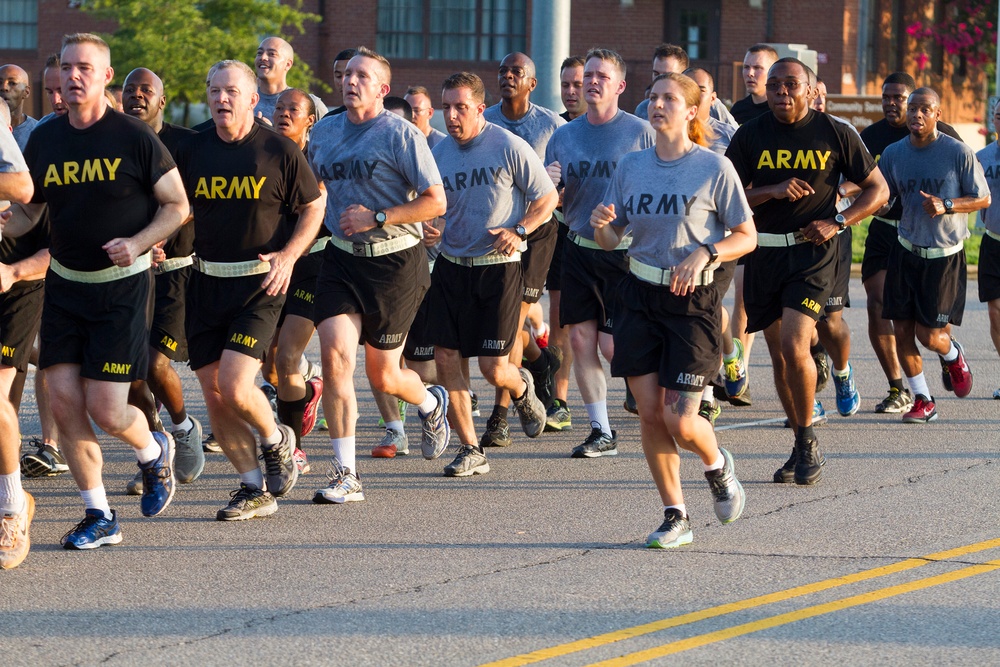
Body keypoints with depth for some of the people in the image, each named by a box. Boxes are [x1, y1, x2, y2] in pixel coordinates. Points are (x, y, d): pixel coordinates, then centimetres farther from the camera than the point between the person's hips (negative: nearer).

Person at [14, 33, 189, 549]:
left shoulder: (134, 138, -10)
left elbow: (178, 206, -3)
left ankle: (154, 453, 27)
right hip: (63, 284, 4)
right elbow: (28, 210, 13)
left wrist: (139, 242, -19)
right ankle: (99, 517, 10)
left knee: (105, 411, -8)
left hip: (121, 286, -4)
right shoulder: (43, 140, 3)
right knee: (64, 403, -3)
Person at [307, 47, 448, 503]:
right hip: (341, 259, 4)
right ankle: (346, 475, -9)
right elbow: (312, 187, 26)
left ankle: (431, 405, 43)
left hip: (395, 261, -4)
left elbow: (435, 202, -13)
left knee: (382, 376, 6)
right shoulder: (325, 132, 7)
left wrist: (376, 217, -19)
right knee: (335, 355, -14)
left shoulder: (401, 135, -11)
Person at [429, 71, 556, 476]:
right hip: (451, 264, 4)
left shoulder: (510, 147, -9)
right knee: (445, 357, -4)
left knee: (494, 369, -5)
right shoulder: (439, 154, 4)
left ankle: (522, 388, 33)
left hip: (499, 267, -4)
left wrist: (519, 231, -16)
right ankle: (469, 450, 8)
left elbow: (548, 198, -2)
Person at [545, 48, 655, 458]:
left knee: (613, 345, -8)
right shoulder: (563, 136, 9)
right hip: (579, 250, 5)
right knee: (581, 339, 2)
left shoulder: (640, 132, -4)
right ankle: (601, 432, 10)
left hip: (625, 254, -5)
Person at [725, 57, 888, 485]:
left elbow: (878, 190, 6)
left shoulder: (835, 135, -1)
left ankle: (808, 441, -2)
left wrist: (837, 222, -8)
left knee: (794, 344, -19)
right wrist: (773, 191, -16)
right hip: (763, 253, 3)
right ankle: (802, 447, 22)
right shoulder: (750, 136, 3)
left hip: (813, 250, -3)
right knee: (778, 354, 8)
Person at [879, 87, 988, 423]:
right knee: (902, 330, -1)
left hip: (945, 256, -4)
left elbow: (983, 198, -5)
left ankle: (953, 354, 33)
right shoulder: (892, 154, 2)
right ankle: (923, 401, 14)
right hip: (906, 252, 4)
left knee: (929, 335, -4)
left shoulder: (959, 153, -10)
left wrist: (946, 206, -19)